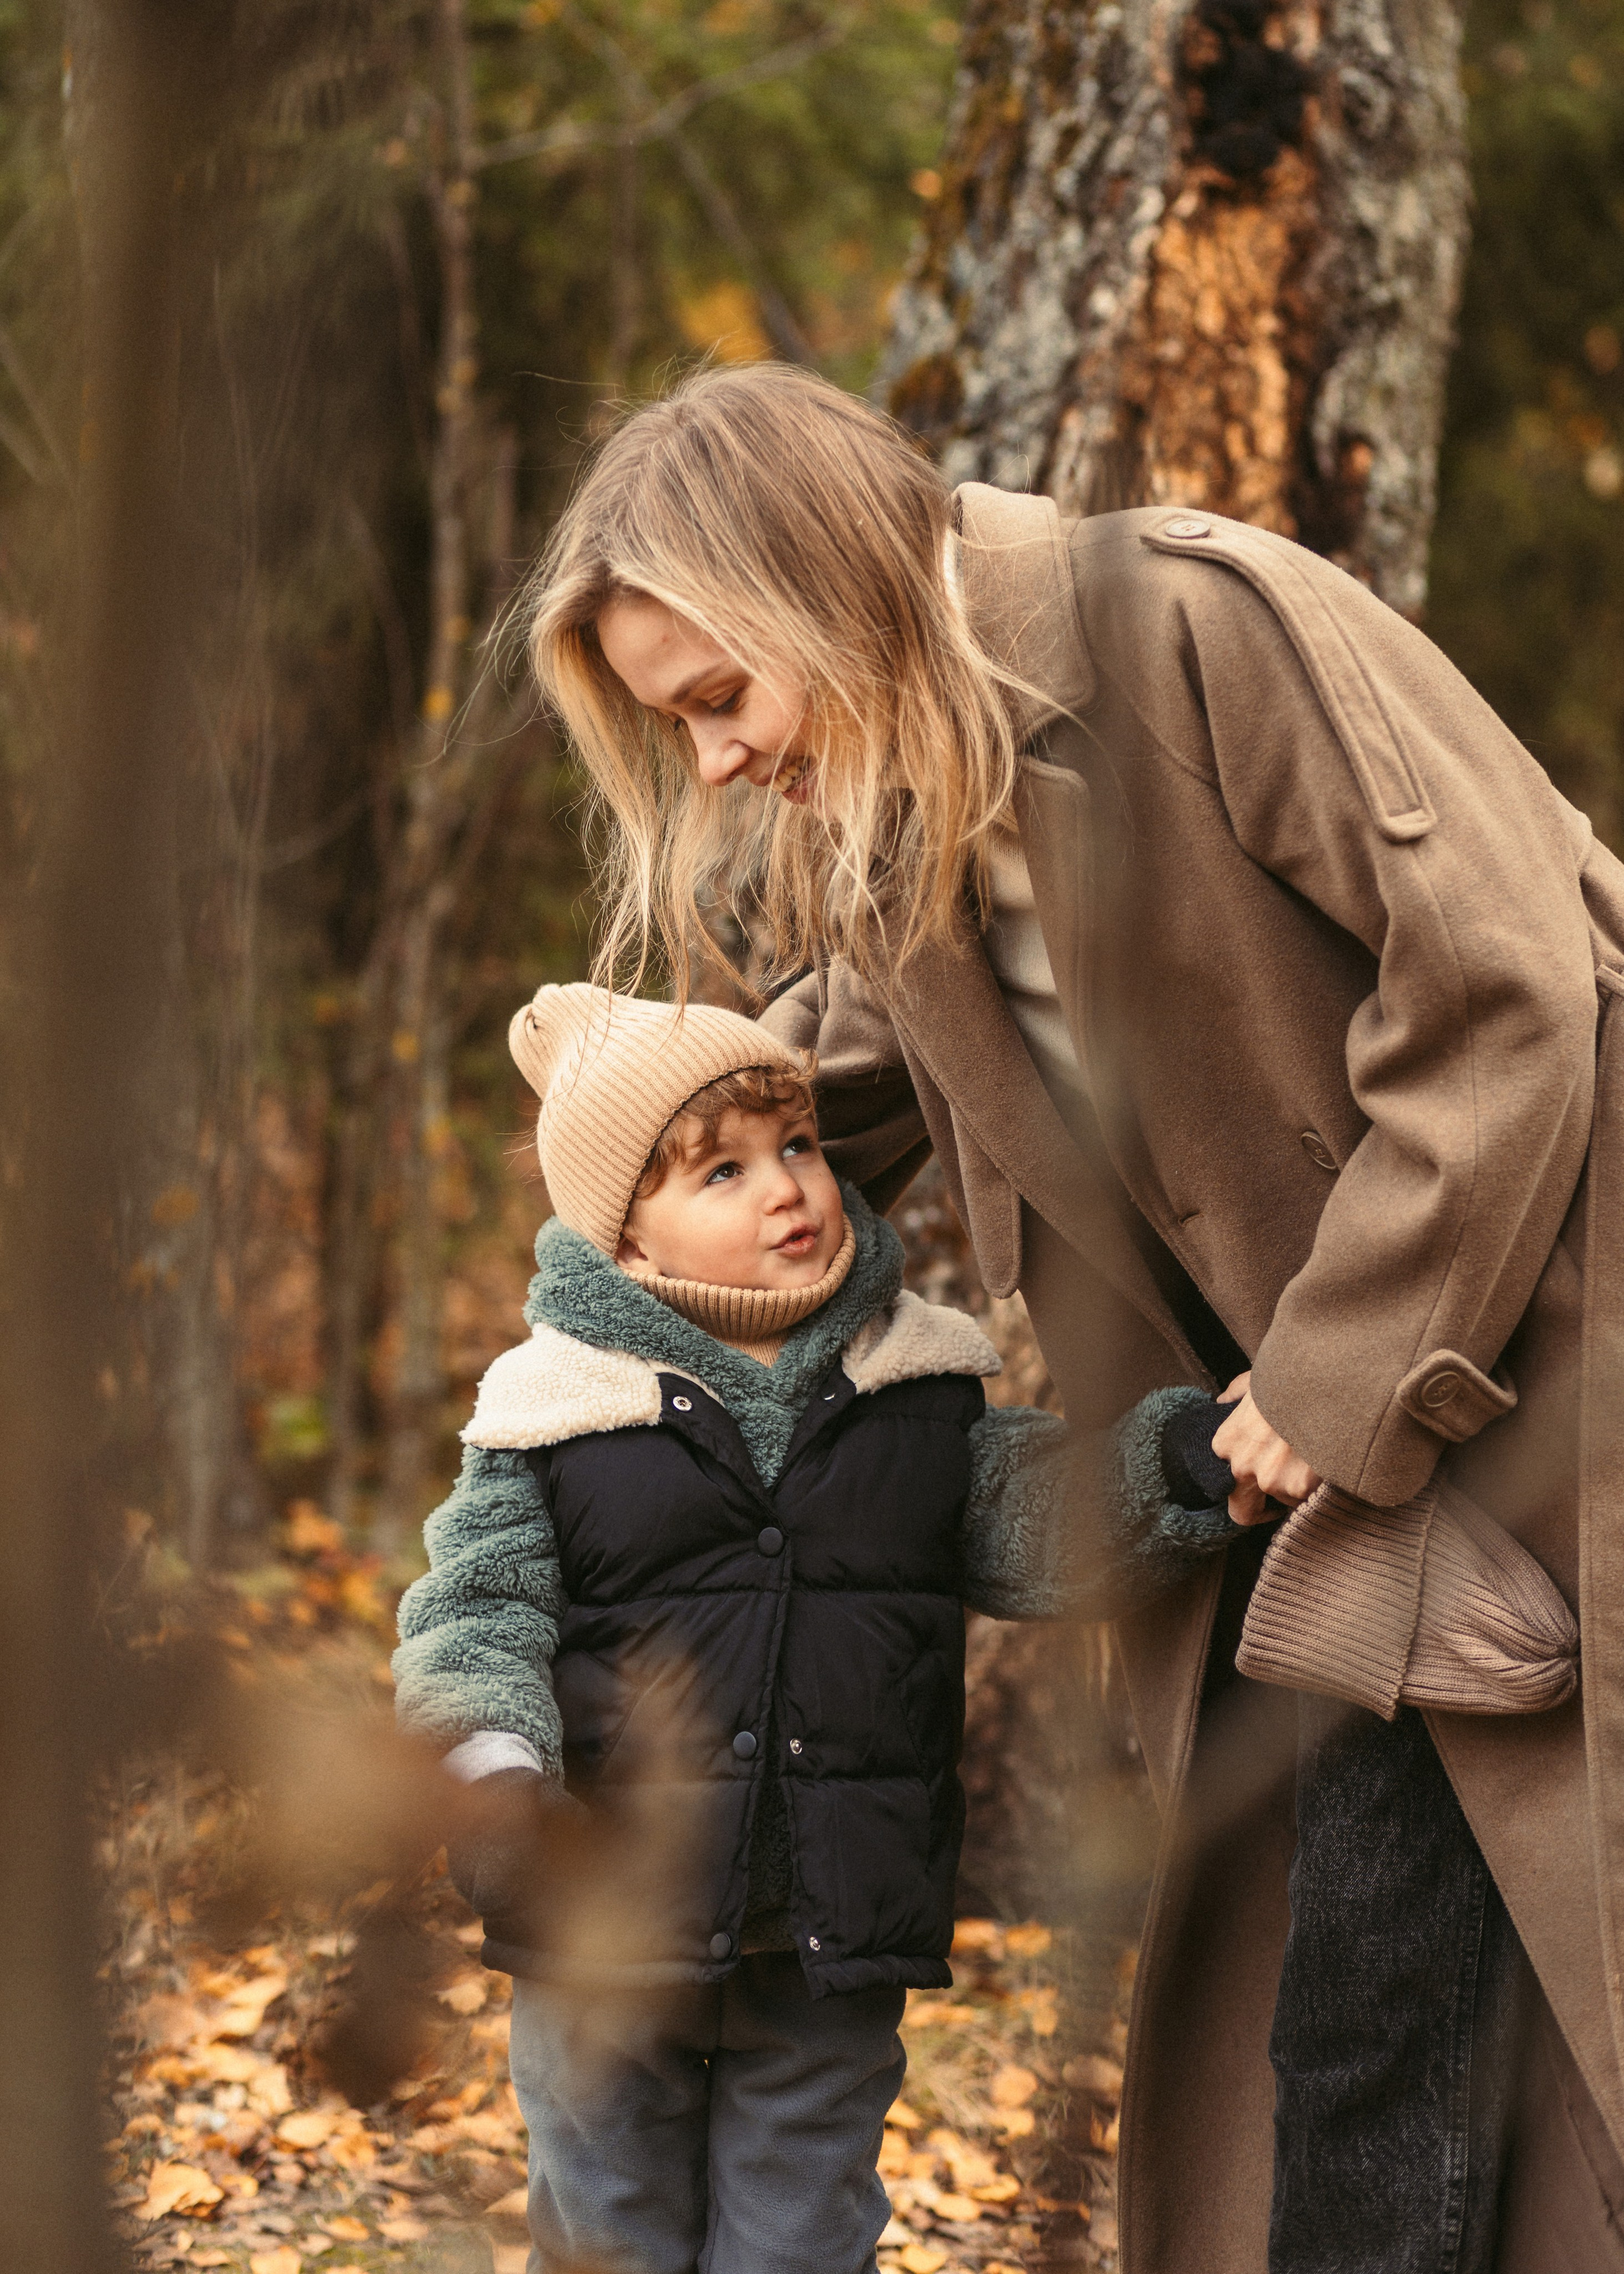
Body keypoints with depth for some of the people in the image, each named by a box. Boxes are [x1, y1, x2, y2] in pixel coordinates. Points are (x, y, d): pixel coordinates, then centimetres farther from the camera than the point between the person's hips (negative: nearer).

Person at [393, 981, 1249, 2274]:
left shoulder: (923, 1390, 2)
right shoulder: (553, 1405, -6)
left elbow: (1034, 1519, 0)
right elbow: (476, 1611, -6)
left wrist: (1169, 1465, -18)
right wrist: (494, 1774, -22)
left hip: (833, 1961, 2)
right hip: (609, 1928, -1)